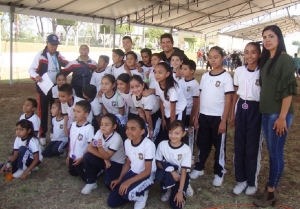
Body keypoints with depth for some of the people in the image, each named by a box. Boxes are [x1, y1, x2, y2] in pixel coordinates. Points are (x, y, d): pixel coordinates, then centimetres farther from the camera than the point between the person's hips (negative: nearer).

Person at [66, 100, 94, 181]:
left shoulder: (89, 128, -25)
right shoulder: (73, 125, -3)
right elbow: (71, 141, 7)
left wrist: (81, 158, -16)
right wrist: (68, 155, 11)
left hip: (82, 159, -7)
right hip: (73, 157, 7)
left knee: (86, 178, 4)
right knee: (73, 173, 24)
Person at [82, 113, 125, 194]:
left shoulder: (116, 138, -27)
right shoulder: (99, 132, -12)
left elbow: (107, 156, -28)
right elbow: (90, 148, -17)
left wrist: (100, 147, -47)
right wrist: (105, 159, -24)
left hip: (116, 163, -5)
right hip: (104, 157, 5)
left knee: (108, 183, -25)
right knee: (87, 157, -20)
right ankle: (91, 182, -1)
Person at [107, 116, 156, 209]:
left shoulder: (148, 144, -27)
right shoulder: (127, 142, -6)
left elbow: (147, 171, -22)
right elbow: (128, 162, 9)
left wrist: (129, 182, -29)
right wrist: (119, 179, -1)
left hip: (146, 176, -6)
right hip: (132, 173, 6)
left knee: (125, 193, -32)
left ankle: (142, 195, 0)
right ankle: (133, 193, 19)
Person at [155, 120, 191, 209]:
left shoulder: (186, 149, -16)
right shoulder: (162, 145, -13)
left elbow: (183, 171, -16)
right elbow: (158, 163, -5)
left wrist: (180, 191, -19)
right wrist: (171, 171, -22)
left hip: (180, 176, -1)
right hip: (167, 173, 2)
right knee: (159, 175, -36)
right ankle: (167, 190, -2)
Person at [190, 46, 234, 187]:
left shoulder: (226, 76, -9)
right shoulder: (205, 76, 6)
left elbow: (228, 100, -10)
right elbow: (201, 97, 10)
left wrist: (223, 121, -13)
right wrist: (196, 115, 6)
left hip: (218, 117, -4)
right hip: (204, 116, 5)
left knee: (219, 146, 8)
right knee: (202, 143, 15)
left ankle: (219, 173, 22)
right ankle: (199, 168, 32)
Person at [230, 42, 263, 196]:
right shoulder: (239, 71, 2)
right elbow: (236, 94, 10)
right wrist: (232, 114, 9)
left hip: (256, 110, -4)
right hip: (241, 108, 4)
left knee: (253, 146, 4)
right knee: (239, 145, 8)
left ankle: (252, 181, 21)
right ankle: (241, 179, 23)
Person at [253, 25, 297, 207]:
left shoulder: (285, 59, -11)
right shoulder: (266, 60, 12)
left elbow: (289, 90, -16)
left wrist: (282, 117, -19)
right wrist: (263, 111, 13)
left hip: (278, 114, -8)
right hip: (266, 112, 8)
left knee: (276, 152, 0)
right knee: (272, 152, 13)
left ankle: (271, 192, 11)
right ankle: (273, 189, 23)